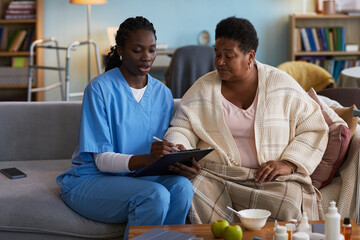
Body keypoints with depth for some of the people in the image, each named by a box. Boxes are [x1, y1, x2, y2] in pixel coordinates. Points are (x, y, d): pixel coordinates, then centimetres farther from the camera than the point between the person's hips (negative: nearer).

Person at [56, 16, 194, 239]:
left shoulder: (163, 93, 6)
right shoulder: (100, 88, -11)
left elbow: (161, 157, 7)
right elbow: (102, 160, -15)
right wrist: (147, 159, -32)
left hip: (137, 177, 5)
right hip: (90, 181, -5)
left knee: (181, 186, -26)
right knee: (155, 195, -32)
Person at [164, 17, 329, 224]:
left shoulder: (282, 84, 5)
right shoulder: (203, 88, 9)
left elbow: (313, 129, 6)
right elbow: (181, 129, 8)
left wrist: (288, 163, -8)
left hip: (270, 177, -1)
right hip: (215, 174, 1)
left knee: (290, 203, -33)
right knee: (193, 196, -31)